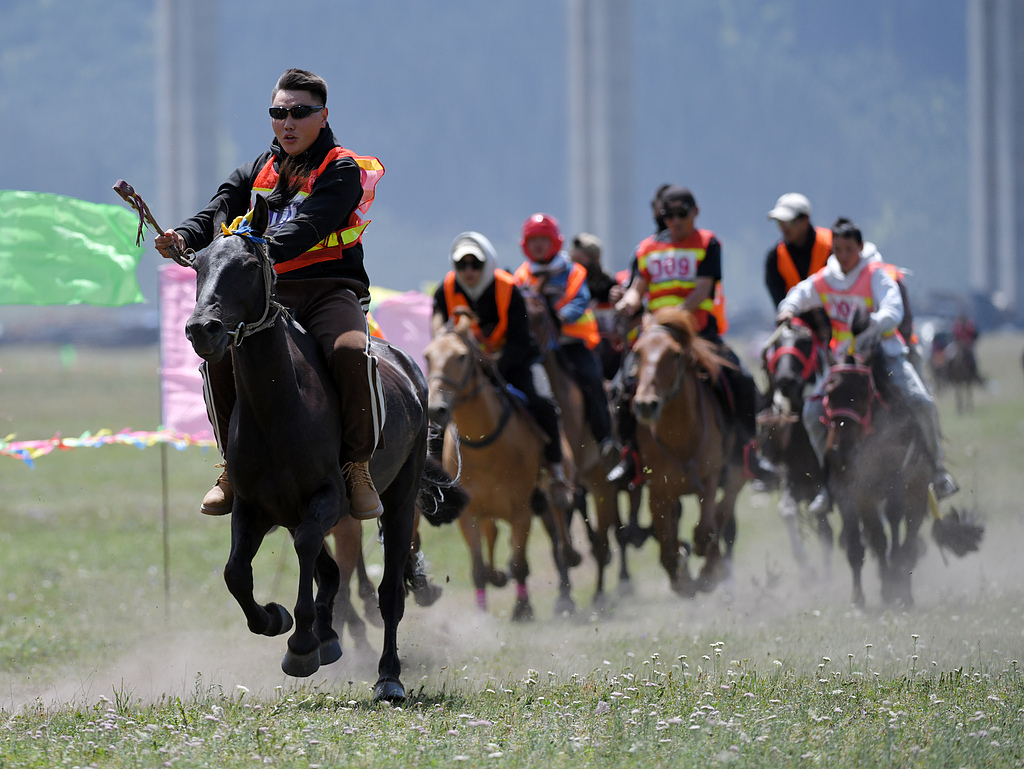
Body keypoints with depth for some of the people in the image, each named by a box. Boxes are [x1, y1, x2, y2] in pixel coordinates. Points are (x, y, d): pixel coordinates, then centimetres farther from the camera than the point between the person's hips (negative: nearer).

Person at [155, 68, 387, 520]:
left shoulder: (341, 172, -1)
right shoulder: (256, 173, 17)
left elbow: (308, 228, -18)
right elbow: (217, 214, 3)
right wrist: (183, 239, -20)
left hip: (330, 291, -4)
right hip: (269, 295, 4)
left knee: (351, 351, -34)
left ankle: (358, 466, -19)